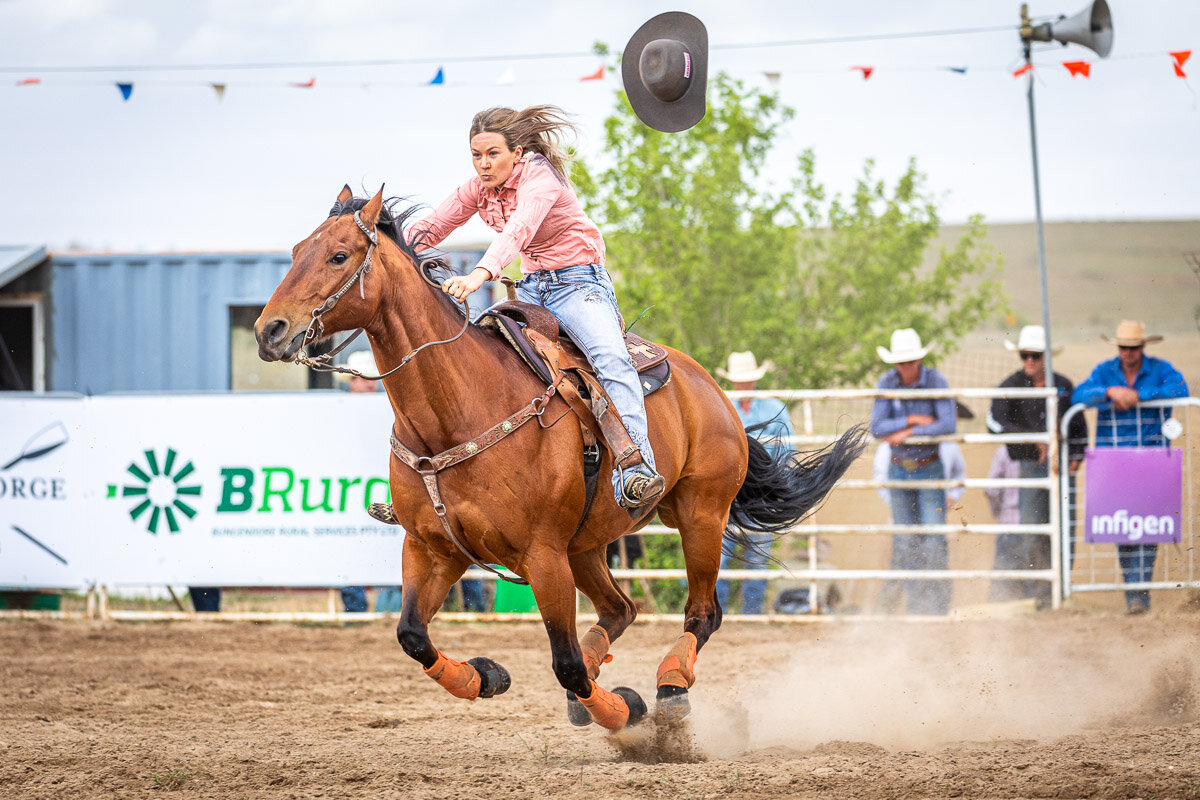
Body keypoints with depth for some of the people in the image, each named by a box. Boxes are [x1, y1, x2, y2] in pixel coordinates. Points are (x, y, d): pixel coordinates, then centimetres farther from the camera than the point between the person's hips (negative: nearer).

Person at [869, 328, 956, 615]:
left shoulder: (935, 381, -14)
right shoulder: (887, 383, -7)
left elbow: (948, 425, -23)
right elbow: (877, 428, -13)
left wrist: (906, 434, -22)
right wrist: (913, 420, -22)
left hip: (930, 468, -3)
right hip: (899, 470, 3)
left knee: (934, 541, -9)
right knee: (906, 543, 6)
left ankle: (940, 604, 1)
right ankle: (915, 605, 16)